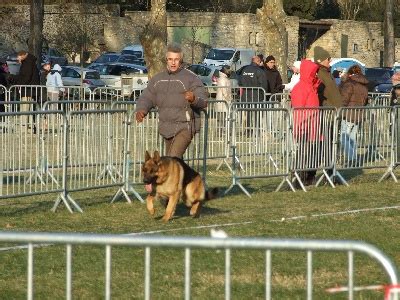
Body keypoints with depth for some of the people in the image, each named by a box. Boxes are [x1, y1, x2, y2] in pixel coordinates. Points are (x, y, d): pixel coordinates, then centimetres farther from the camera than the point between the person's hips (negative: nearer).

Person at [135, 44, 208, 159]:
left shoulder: (191, 78, -7)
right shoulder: (158, 79, 12)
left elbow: (203, 101, -16)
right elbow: (146, 97, 13)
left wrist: (194, 99, -40)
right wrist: (141, 110, -9)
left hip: (185, 127, -7)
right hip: (166, 128, 7)